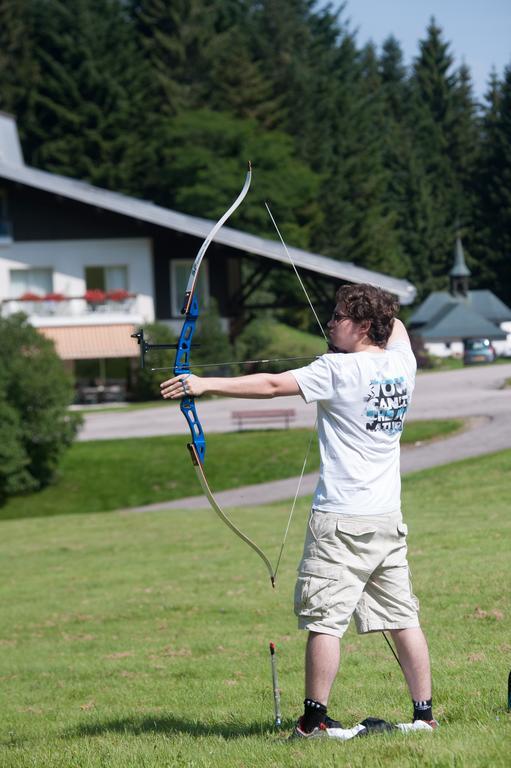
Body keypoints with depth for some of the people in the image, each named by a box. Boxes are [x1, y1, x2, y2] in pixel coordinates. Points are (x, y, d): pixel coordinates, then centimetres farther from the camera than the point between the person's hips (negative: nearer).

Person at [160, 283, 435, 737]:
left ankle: (315, 719, -1)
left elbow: (272, 385, -15)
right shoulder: (401, 364, 7)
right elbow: (395, 326, 31)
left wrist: (206, 385, -14)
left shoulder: (340, 370, -12)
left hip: (341, 520, -7)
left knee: (325, 620, -3)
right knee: (403, 618, 9)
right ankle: (424, 713, 11)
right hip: (388, 520, 7)